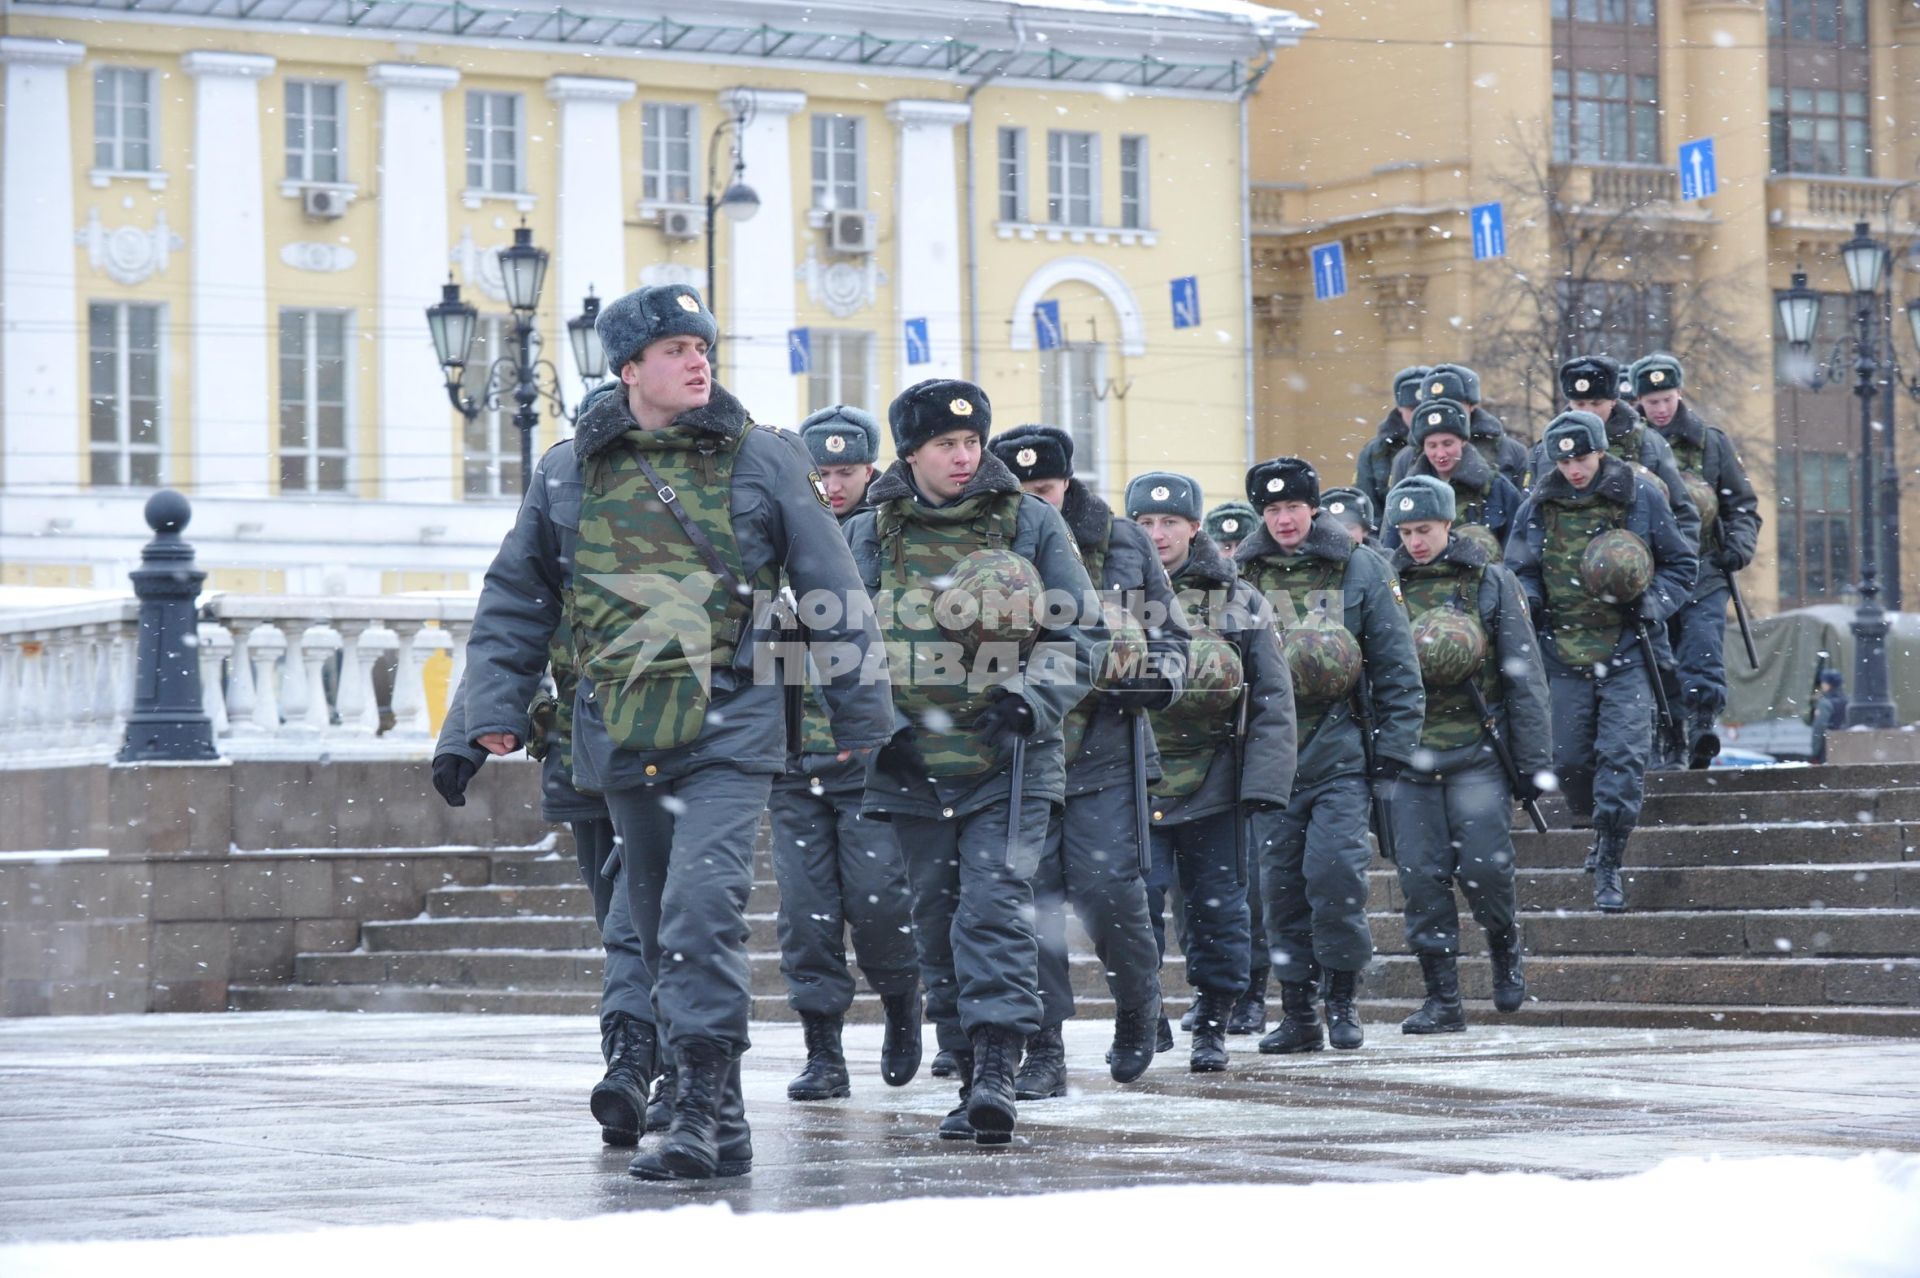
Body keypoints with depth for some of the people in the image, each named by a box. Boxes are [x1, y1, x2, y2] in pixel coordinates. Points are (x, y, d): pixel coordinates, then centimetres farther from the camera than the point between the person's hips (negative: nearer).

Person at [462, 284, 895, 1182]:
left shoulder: (762, 460, 3)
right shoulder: (568, 475, 9)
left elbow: (831, 589, 7)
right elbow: (515, 597, 17)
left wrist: (858, 710, 8)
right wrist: (497, 705, 8)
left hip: (729, 733, -4)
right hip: (623, 738, 4)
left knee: (702, 909, -19)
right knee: (661, 931, 9)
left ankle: (700, 1113, -17)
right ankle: (722, 1124, 19)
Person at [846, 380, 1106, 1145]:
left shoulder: (1030, 523, 5)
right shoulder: (871, 537, 7)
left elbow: (1080, 631, 5)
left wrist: (1033, 699, -12)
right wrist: (877, 724, -5)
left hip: (1009, 762, -2)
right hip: (914, 764, 2)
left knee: (996, 907, -15)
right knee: (937, 920, 6)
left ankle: (997, 1072, -20)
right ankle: (972, 1077, 16)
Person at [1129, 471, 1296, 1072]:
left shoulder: (1238, 604, 5)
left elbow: (1273, 701, 3)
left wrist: (1264, 782, -7)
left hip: (1212, 789, 1)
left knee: (1217, 909, 6)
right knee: (1135, 904, -8)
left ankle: (1213, 1027, 18)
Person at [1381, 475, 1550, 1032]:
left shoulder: (1491, 583, 4)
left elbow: (1525, 676, 3)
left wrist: (1533, 763, -2)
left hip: (1477, 751, -2)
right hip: (1409, 755, 2)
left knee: (1484, 866, -10)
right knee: (1421, 876, -2)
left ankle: (1506, 947, 21)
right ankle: (1442, 1000, 5)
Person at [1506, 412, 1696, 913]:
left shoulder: (1641, 497, -1)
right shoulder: (1537, 508, 4)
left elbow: (1682, 565, 7)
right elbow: (1519, 572, 15)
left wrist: (1650, 604, -10)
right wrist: (1527, 600, -9)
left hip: (1627, 652, -2)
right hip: (1565, 653, 2)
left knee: (1623, 754, -11)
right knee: (1569, 759, 4)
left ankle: (1609, 865, -3)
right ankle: (1600, 829, 33)